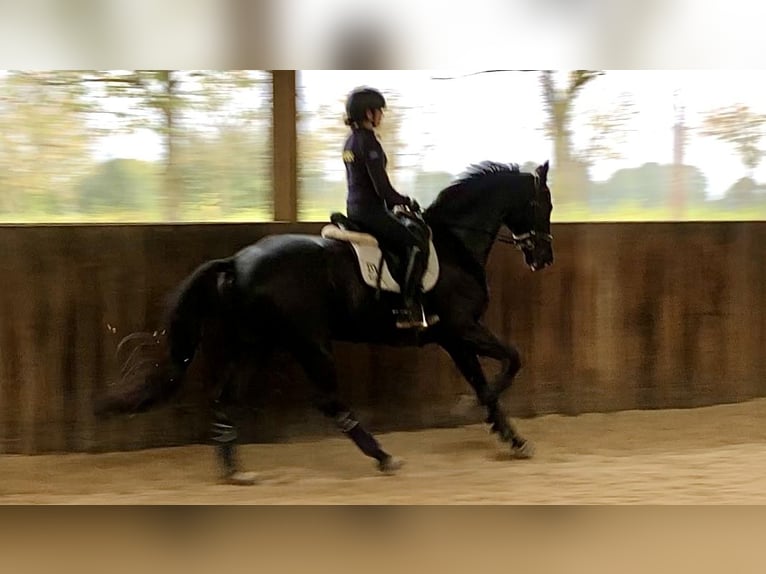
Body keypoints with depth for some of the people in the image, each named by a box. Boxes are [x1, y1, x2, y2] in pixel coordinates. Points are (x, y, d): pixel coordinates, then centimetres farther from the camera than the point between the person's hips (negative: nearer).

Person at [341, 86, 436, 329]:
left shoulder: (351, 141, 12)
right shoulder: (369, 142, -18)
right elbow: (382, 189, -21)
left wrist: (397, 201, 17)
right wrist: (406, 201, -4)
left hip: (354, 208, 10)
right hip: (371, 211, -10)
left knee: (406, 240, 20)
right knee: (417, 244, -8)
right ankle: (408, 310, -11)